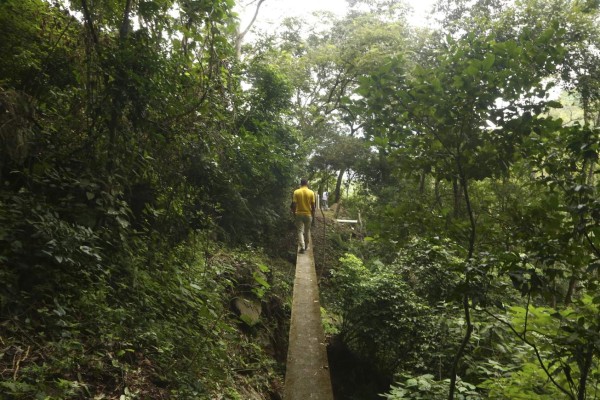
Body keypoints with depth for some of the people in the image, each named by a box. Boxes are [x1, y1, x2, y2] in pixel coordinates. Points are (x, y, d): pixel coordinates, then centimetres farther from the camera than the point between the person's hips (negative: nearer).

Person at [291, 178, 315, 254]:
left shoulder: (296, 192, -6)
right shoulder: (311, 192, -5)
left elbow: (294, 205, -7)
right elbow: (313, 206, -5)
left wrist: (294, 214, 3)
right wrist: (313, 215, 5)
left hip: (299, 214, -1)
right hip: (308, 214, 1)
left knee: (300, 231, 3)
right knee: (307, 231, 16)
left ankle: (302, 247, -9)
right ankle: (306, 246, 26)